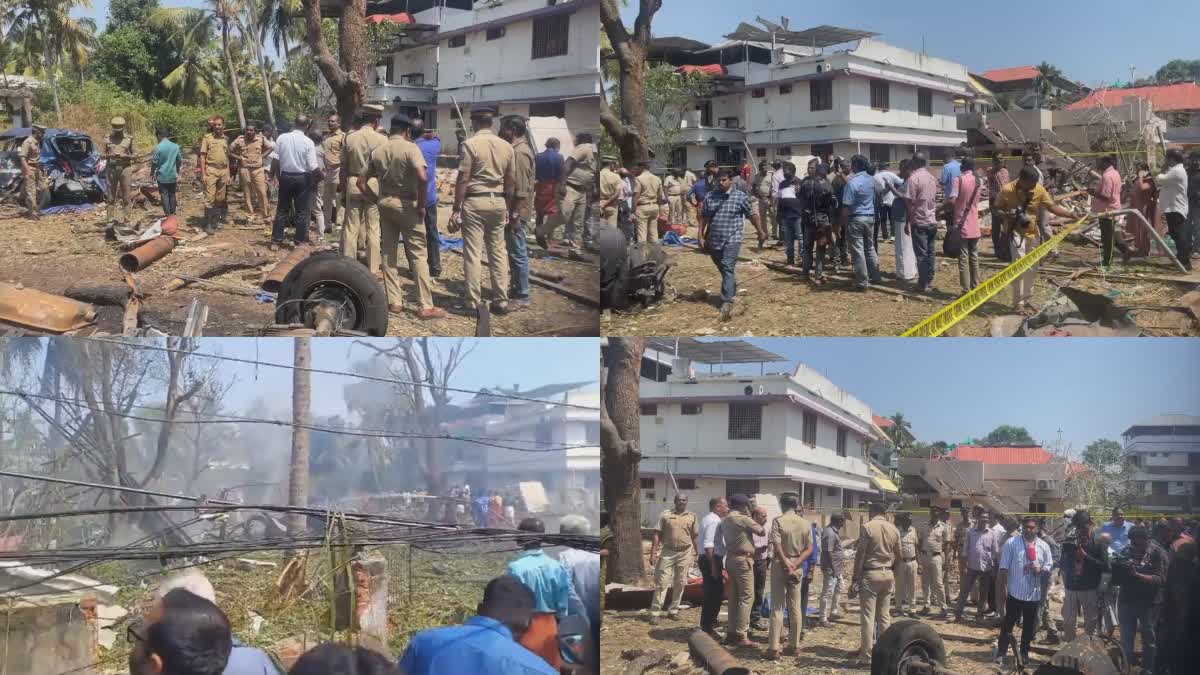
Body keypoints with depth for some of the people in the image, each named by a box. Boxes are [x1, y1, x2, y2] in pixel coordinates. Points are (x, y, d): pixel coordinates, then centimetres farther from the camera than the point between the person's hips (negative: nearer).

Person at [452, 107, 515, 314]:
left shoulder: (470, 144, -10)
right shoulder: (506, 146, 6)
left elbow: (463, 179, -12)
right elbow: (511, 180, 11)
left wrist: (456, 208, -7)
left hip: (475, 202, -5)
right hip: (498, 202, 5)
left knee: (473, 253, -1)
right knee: (498, 252, 10)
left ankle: (475, 302, 0)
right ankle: (501, 300, 12)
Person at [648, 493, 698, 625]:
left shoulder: (692, 517, 6)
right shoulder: (665, 514, 0)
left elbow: (694, 537, 10)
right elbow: (657, 534, 0)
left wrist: (695, 554, 5)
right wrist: (653, 553, -6)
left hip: (685, 553, 2)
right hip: (667, 552, -2)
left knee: (679, 584, 8)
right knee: (661, 583, -4)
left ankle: (673, 610, 19)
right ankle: (655, 613, -4)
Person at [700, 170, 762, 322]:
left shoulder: (740, 196, -4)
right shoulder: (709, 197, 6)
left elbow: (752, 215, 5)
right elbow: (703, 217, 12)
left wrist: (760, 231, 13)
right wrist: (701, 236, 8)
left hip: (732, 239, -5)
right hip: (714, 240, 5)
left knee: (728, 269, -17)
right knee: (723, 269, 18)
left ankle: (727, 303, -25)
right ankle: (731, 293, 39)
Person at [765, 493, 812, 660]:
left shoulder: (778, 521, -10)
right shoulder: (806, 523, 5)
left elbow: (777, 548, -17)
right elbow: (809, 549, 1)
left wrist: (788, 567, -15)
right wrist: (795, 565, -7)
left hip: (781, 565, -4)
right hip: (798, 567, 4)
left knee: (777, 607, -2)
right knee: (795, 607, 11)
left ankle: (773, 648, -4)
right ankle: (793, 646, 14)